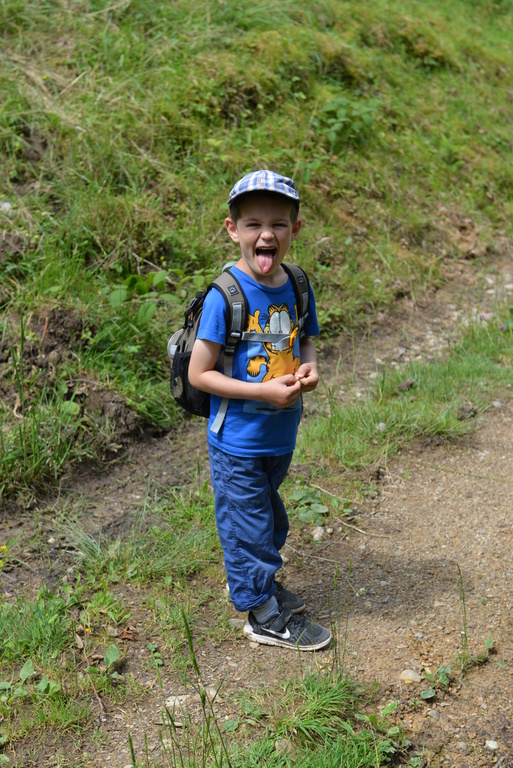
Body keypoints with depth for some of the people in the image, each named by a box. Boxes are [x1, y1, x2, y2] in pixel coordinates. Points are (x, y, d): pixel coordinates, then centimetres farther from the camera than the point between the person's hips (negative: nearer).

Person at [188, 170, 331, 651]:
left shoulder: (297, 287, -2)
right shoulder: (225, 295, -21)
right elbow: (198, 374, -18)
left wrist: (308, 367, -9)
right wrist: (265, 391, -24)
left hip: (281, 437, 6)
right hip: (238, 444, -6)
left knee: (269, 519, 25)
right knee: (247, 525, 8)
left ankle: (259, 582, 48)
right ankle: (263, 614, 26)